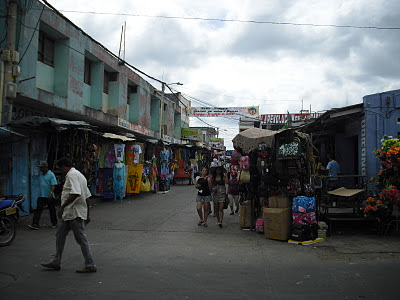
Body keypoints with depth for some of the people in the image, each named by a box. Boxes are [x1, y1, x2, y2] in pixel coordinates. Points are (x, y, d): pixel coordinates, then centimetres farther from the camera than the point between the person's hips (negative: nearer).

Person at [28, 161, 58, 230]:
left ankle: (54, 224, 19)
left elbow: (53, 185, -16)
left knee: (52, 210, 6)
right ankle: (35, 224, -6)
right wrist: (39, 192, 20)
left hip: (49, 196, -5)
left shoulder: (51, 175, -8)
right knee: (38, 210, -3)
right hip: (41, 196, 5)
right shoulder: (40, 174, 12)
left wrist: (51, 193, -29)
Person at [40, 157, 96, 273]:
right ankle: (56, 263, 26)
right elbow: (87, 196, 19)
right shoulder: (79, 175, 19)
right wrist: (87, 214, 21)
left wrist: (63, 207, -23)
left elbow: (75, 193, -29)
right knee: (60, 235, 17)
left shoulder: (72, 175, -13)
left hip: (74, 213, -11)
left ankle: (90, 266, 2)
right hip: (70, 213, 11)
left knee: (81, 239, -5)